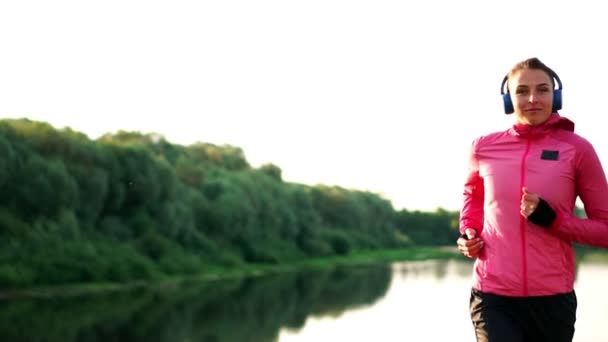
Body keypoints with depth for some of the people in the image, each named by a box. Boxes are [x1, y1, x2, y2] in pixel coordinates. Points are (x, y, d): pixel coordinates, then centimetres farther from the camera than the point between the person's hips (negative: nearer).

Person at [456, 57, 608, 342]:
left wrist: (551, 219, -14)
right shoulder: (485, 147, 2)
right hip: (493, 296, 0)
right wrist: (469, 232, 7)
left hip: (553, 298, 0)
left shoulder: (576, 149, -4)